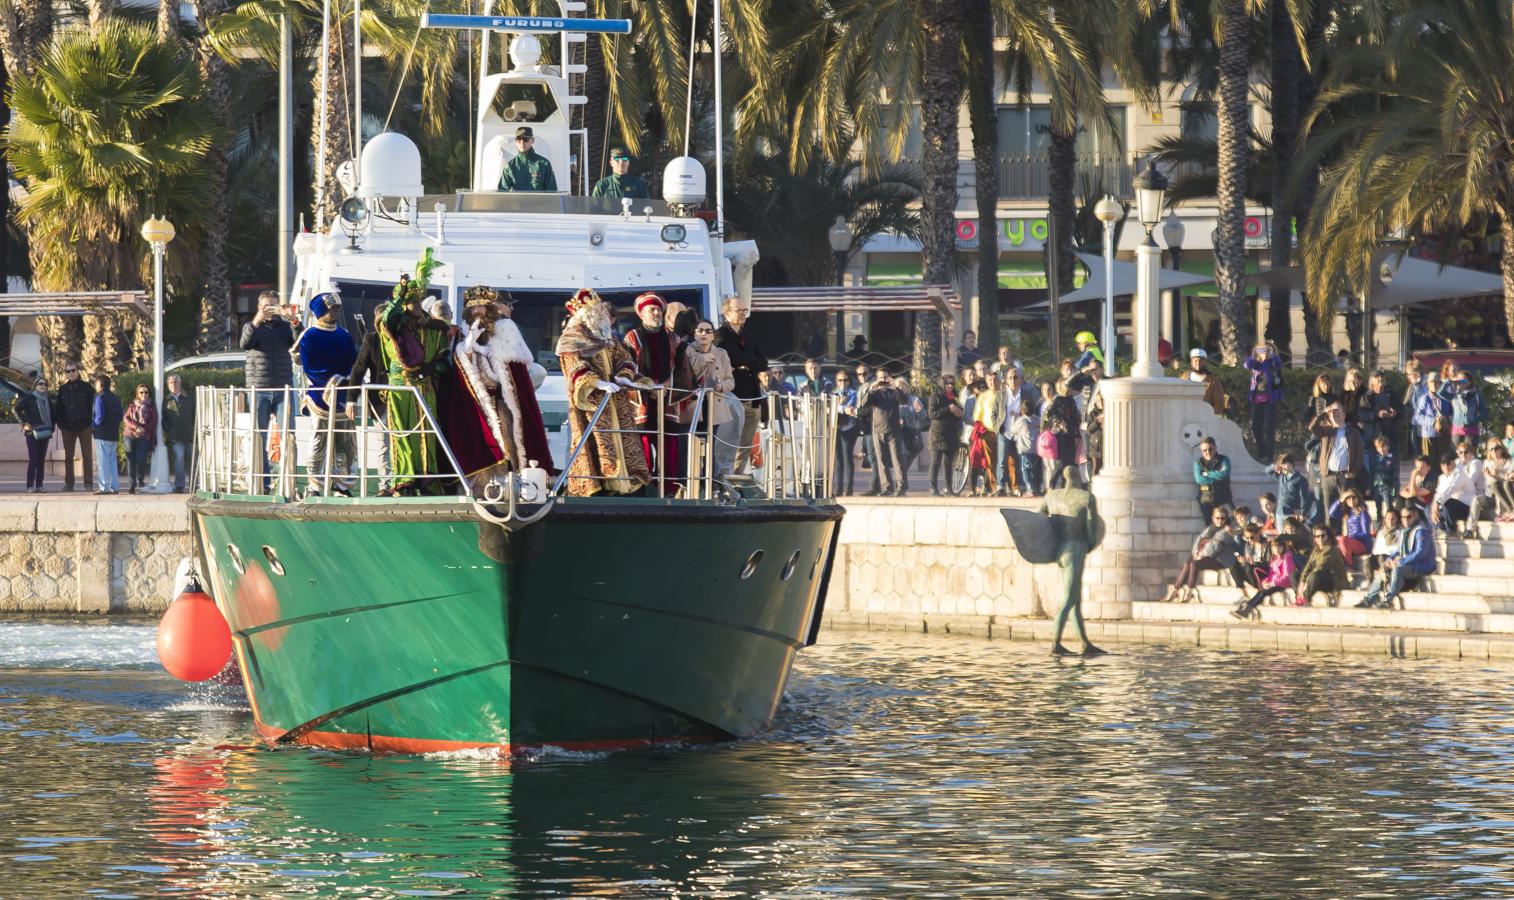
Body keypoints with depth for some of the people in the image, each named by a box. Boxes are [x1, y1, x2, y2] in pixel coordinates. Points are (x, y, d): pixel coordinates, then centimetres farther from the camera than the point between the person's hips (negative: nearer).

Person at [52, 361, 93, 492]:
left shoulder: (86, 387, 1)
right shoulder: (63, 389, 8)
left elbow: (92, 406, 1)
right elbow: (58, 408, 9)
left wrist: (91, 422, -7)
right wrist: (59, 423, -1)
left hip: (84, 426, -2)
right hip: (68, 427, 2)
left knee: (87, 455, 0)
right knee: (68, 456, 5)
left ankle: (88, 482, 3)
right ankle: (69, 483, 9)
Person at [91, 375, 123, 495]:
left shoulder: (100, 398, -11)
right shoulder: (116, 398, 12)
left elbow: (99, 416, -18)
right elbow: (120, 415, 11)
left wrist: (93, 425, -3)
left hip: (102, 434, -7)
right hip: (114, 434, 7)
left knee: (103, 461, -4)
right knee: (112, 460, 13)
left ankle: (104, 487, -6)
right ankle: (114, 486, 12)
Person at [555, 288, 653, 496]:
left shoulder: (609, 338, 19)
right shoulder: (571, 340, -2)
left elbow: (625, 359, 14)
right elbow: (576, 368, -14)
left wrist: (623, 376, -9)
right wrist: (598, 383, -29)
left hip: (616, 400, 7)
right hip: (590, 401, -7)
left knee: (623, 440, 1)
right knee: (597, 444, -15)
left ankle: (624, 483, 0)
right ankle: (597, 487, -18)